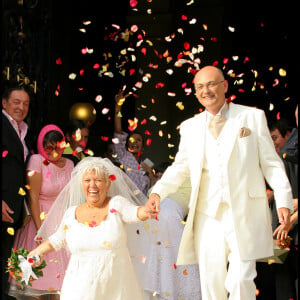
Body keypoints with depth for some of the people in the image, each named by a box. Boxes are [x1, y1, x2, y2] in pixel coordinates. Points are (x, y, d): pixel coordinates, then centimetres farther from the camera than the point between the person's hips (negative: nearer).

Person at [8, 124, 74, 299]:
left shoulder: (69, 163, 5)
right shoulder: (37, 161, -11)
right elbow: (33, 197, -14)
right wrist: (40, 230, -17)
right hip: (42, 220, -4)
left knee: (61, 266, 5)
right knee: (42, 270, -1)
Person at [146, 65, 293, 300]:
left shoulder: (253, 116, 6)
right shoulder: (190, 127, 13)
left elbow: (271, 163, 5)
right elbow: (180, 167, 14)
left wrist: (284, 201, -4)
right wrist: (157, 192, -3)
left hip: (245, 214, -3)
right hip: (208, 216, 3)